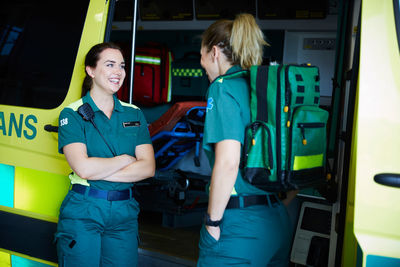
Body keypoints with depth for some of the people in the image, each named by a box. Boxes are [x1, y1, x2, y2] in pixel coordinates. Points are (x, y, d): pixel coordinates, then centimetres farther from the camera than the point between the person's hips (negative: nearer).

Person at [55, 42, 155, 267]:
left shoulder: (134, 114, 7)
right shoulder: (73, 114, -4)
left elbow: (148, 168, -4)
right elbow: (83, 168, -18)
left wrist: (98, 171, -13)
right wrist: (126, 159, -7)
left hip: (125, 213, 3)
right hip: (83, 212, -3)